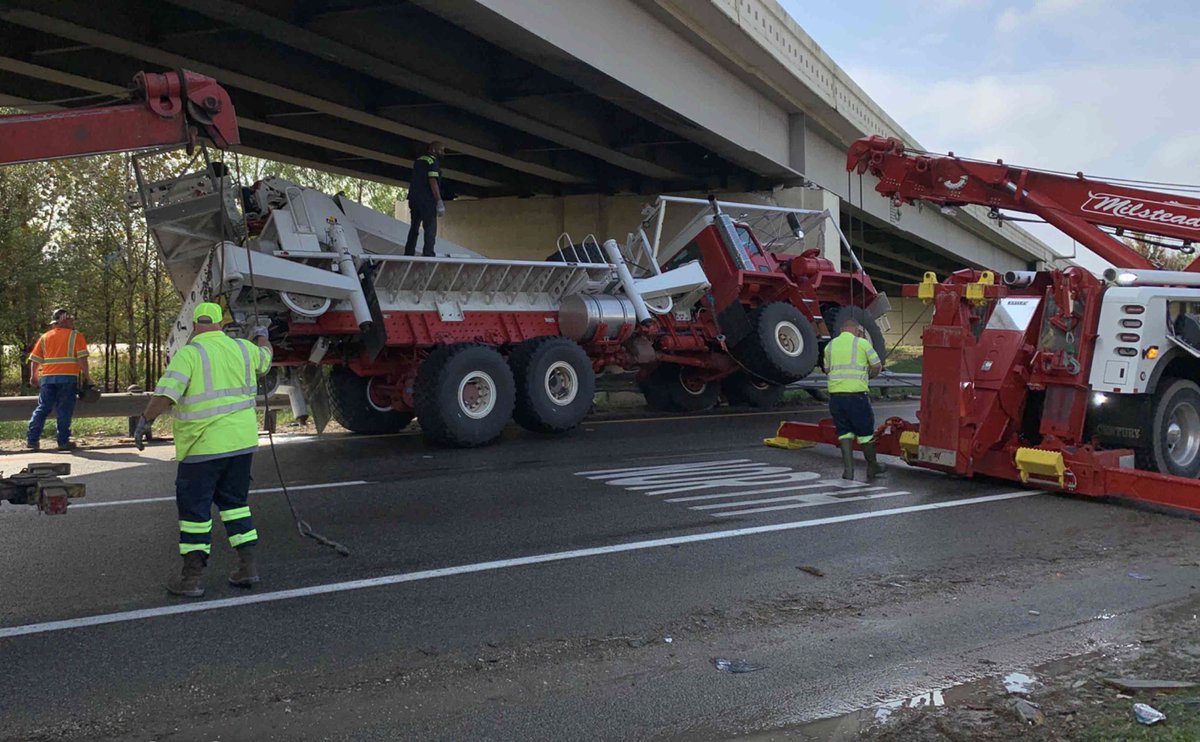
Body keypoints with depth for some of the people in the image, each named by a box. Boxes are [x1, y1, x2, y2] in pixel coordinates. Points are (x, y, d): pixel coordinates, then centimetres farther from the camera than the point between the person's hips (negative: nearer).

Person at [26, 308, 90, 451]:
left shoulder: (45, 337, 16)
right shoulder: (76, 336, 3)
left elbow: (35, 359, 12)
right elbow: (82, 358, -8)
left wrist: (34, 377, 20)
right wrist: (86, 376, -4)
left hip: (47, 377, 4)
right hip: (68, 377, -4)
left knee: (42, 409, 10)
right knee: (64, 410, 0)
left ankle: (32, 440, 7)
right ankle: (63, 441, 0)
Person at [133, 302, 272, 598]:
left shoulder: (189, 354, -10)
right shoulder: (243, 348, 7)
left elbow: (165, 394, -18)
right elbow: (265, 358, 30)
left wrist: (145, 420, -5)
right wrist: (262, 337, 50)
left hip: (204, 446, -5)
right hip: (242, 441, 5)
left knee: (194, 505, 5)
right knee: (234, 501, 17)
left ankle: (192, 577, 9)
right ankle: (248, 565, 16)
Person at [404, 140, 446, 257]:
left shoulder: (418, 161, 19)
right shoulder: (433, 161, -8)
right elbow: (433, 182, -18)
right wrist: (439, 201, -22)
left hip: (414, 198, 8)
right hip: (427, 200, -8)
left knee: (414, 227, 13)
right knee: (430, 227, -7)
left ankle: (409, 253, 13)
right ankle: (428, 254, -16)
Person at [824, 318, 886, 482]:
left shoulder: (830, 345, 12)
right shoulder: (861, 342, 1)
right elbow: (877, 366, 3)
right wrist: (868, 376, 21)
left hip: (835, 394, 3)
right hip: (856, 393, -3)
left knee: (844, 432, 11)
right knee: (865, 431, 11)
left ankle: (848, 469, 2)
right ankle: (872, 467, 26)